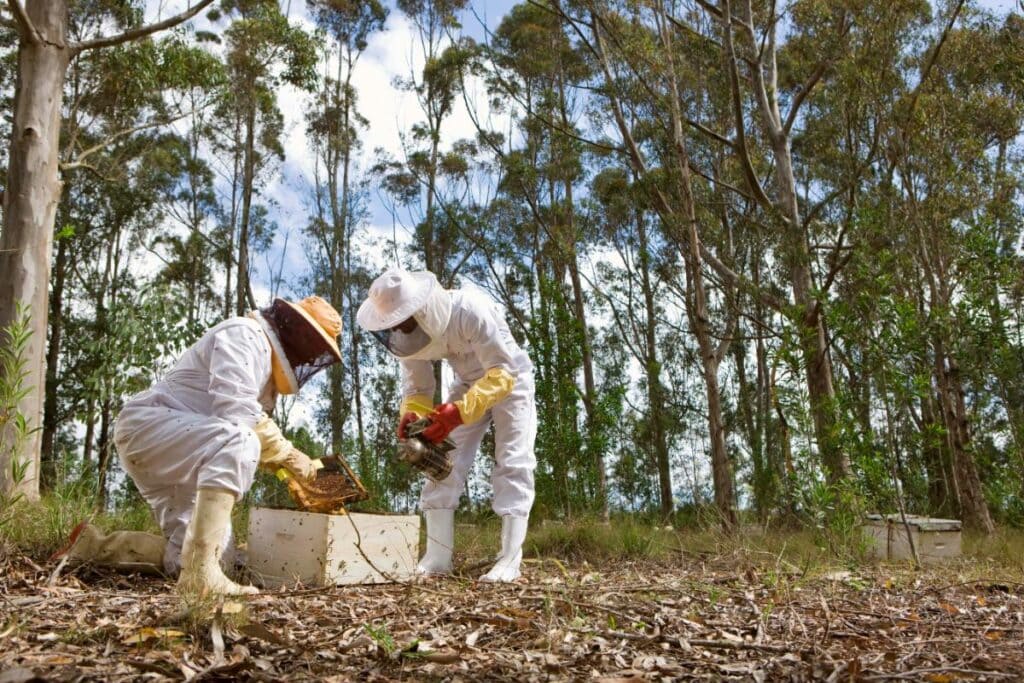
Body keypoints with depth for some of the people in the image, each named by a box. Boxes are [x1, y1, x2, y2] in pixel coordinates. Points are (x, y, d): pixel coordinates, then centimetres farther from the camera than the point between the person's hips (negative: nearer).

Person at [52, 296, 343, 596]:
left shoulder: (265, 358, 18)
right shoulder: (244, 334, -14)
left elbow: (255, 423, 18)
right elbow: (236, 413, -27)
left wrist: (288, 464, 4)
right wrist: (288, 453, -18)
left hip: (177, 446, 10)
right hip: (148, 423, -10)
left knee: (217, 554, 3)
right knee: (238, 442, -37)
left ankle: (94, 545, 16)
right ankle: (201, 570, -38)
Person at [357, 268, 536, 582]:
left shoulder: (471, 310, -38)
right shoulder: (410, 331, -18)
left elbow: (504, 371, -38)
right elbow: (417, 384, -9)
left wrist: (460, 411, -51)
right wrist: (410, 414, -33)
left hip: (510, 380, -6)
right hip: (469, 384, 6)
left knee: (512, 463, -13)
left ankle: (509, 561, -10)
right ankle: (437, 558, 0)